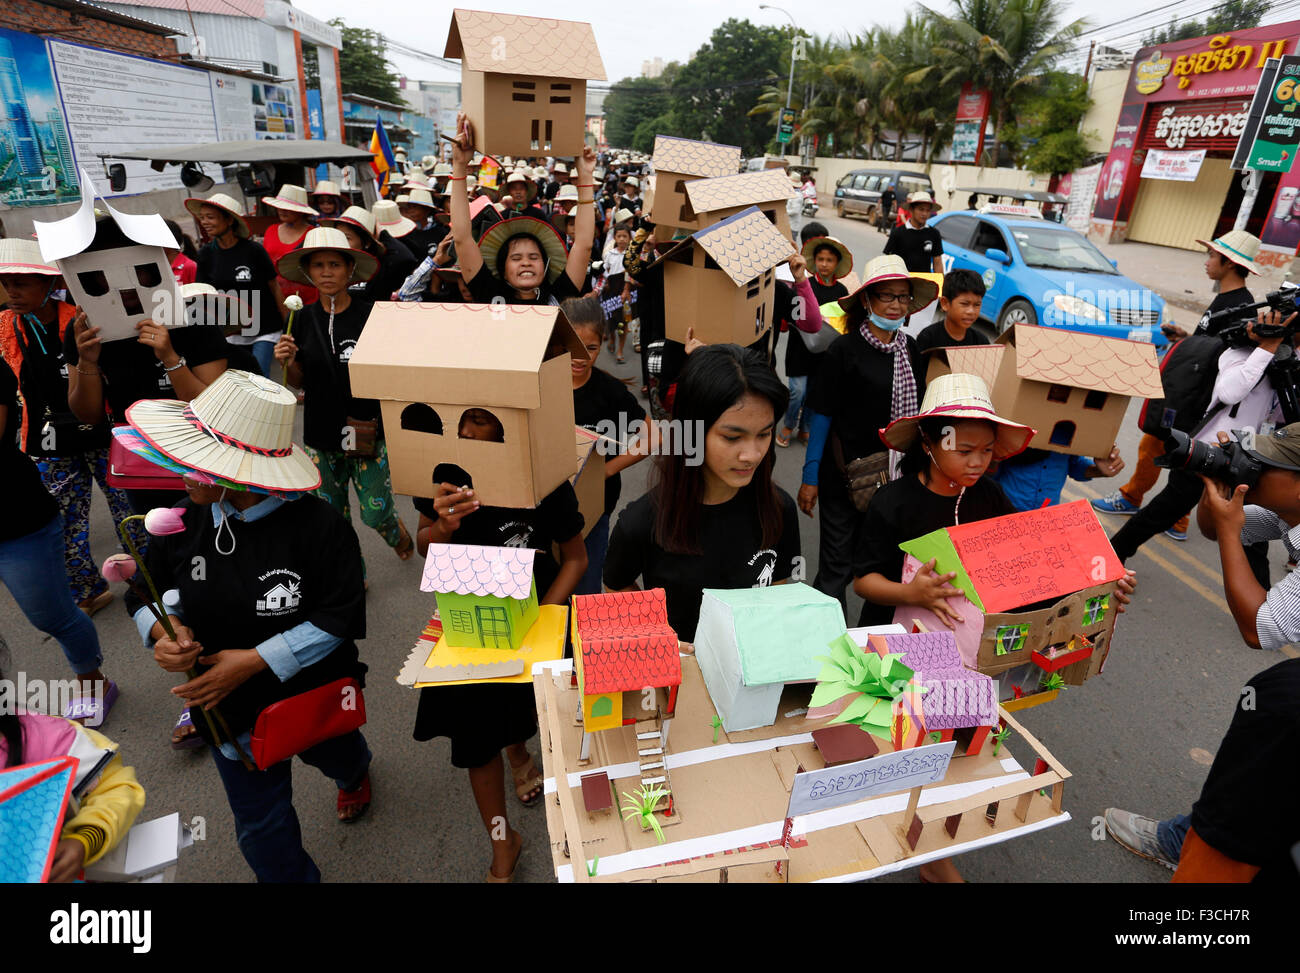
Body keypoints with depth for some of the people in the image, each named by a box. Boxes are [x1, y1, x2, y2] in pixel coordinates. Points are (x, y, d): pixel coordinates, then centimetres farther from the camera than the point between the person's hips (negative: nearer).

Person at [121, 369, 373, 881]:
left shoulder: (318, 526, -29)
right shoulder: (188, 517, -15)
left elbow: (336, 621, -24)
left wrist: (254, 660, -29)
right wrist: (166, 630, -23)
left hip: (316, 697, -2)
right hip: (231, 706, 2)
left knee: (336, 756, 34)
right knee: (262, 829, 18)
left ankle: (354, 773, 72)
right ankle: (294, 876, 48)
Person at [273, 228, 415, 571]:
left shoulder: (371, 315, -10)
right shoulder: (303, 319, 1)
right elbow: (301, 382, 9)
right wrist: (287, 362, -11)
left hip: (368, 434, -4)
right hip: (321, 434, 4)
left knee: (375, 513, 2)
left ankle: (396, 531, 39)